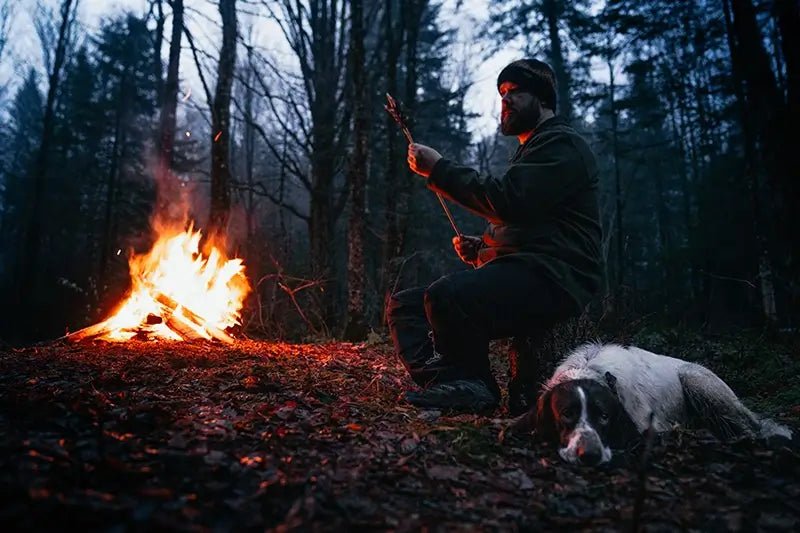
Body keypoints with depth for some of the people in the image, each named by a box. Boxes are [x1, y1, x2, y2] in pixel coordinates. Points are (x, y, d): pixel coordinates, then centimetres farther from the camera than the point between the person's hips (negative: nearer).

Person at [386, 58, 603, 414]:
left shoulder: (561, 144, -1)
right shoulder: (529, 152, 30)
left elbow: (507, 202, -18)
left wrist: (439, 168, -11)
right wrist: (479, 249, 12)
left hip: (550, 278, -10)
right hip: (518, 272, 10)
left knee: (446, 296, -36)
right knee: (404, 304, 3)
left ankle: (475, 385, -11)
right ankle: (458, 383, -20)